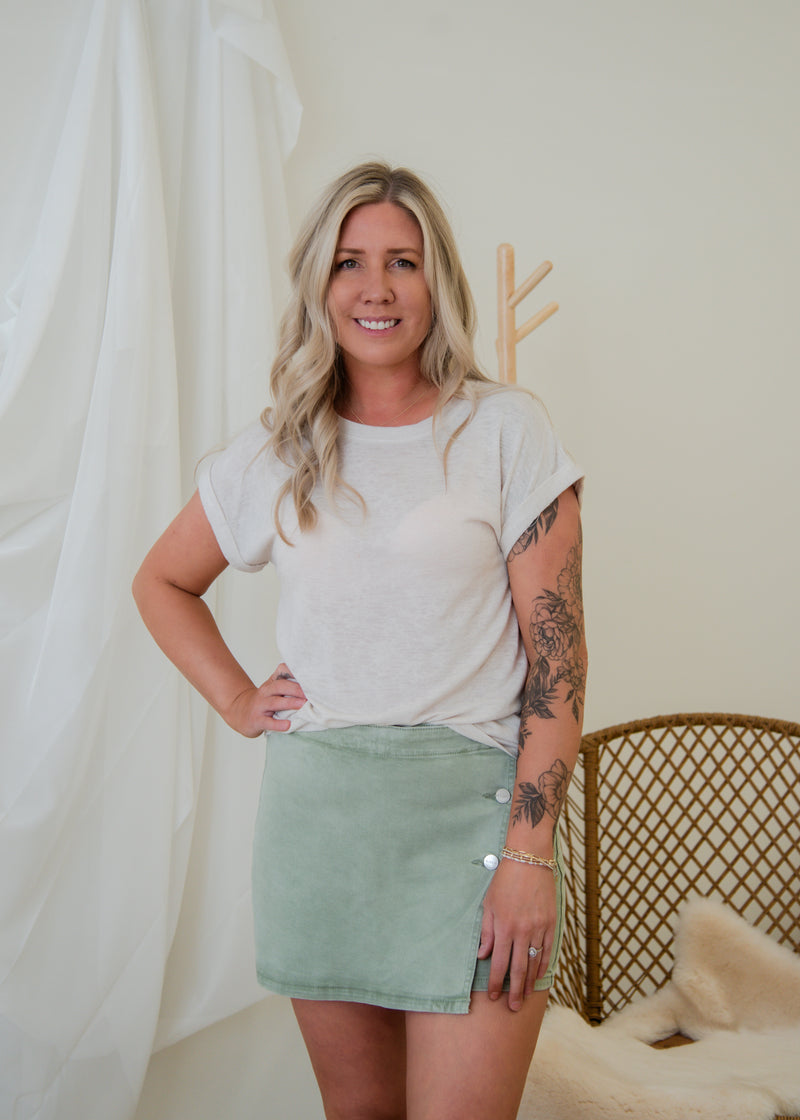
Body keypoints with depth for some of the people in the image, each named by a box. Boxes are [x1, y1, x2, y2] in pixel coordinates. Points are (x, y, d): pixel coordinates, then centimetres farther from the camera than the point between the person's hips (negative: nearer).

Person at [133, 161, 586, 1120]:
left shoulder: (506, 430, -3)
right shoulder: (275, 453, 7)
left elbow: (557, 657, -7)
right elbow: (161, 581, 22)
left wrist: (529, 852, -13)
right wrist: (236, 699, 8)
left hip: (468, 807, -3)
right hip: (318, 814, 3)